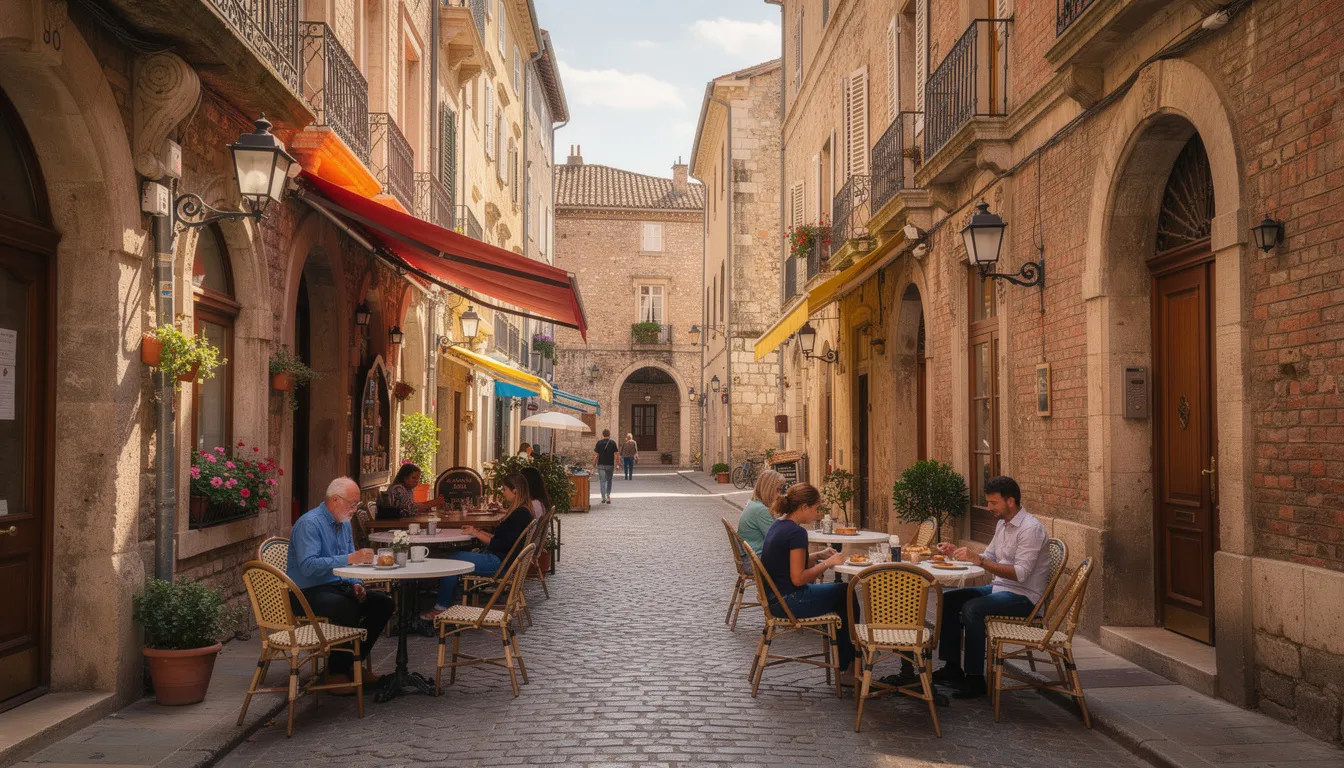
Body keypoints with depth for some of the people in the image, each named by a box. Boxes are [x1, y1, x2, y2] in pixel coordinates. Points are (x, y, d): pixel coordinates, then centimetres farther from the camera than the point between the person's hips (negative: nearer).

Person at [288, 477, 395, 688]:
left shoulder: (344, 524, 13)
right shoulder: (309, 523, -16)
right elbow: (308, 566, -29)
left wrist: (355, 584, 0)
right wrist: (349, 558, -33)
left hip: (339, 586, 9)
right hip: (309, 592, -9)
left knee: (383, 602, -8)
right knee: (348, 609, -34)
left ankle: (353, 661, 2)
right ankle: (336, 671, -17)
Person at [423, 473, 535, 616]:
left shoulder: (520, 515, -19)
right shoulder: (520, 512, 13)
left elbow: (502, 545, -21)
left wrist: (477, 534, -11)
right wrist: (477, 531, 9)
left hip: (501, 563, -10)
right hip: (498, 558, 10)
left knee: (452, 560, -8)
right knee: (455, 556, 7)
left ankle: (442, 607, 3)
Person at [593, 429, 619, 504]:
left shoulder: (599, 442, -3)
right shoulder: (613, 443, -2)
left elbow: (596, 454, -4)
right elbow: (616, 454, -4)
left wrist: (594, 463, 8)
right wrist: (616, 464, 4)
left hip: (601, 465, -1)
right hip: (610, 465, 1)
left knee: (602, 481, 2)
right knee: (609, 480, 18)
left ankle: (604, 498, -4)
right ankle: (608, 495, 14)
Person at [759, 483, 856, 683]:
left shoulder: (778, 525, 8)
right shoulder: (796, 532, -21)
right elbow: (798, 578, -22)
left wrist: (818, 556, 8)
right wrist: (827, 563, -12)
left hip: (775, 598, 9)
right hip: (788, 602, -9)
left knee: (842, 591, 20)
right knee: (846, 594, 9)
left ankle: (846, 666, 23)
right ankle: (846, 669, 19)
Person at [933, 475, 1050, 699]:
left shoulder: (1031, 529, -18)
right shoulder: (1002, 524, 12)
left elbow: (1020, 573, -27)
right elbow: (988, 558, 17)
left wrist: (978, 559, -32)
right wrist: (957, 552, 0)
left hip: (1024, 596, -10)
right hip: (999, 588, 10)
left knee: (972, 608, -30)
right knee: (948, 600, 1)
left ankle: (975, 679, -21)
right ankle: (953, 668, 4)